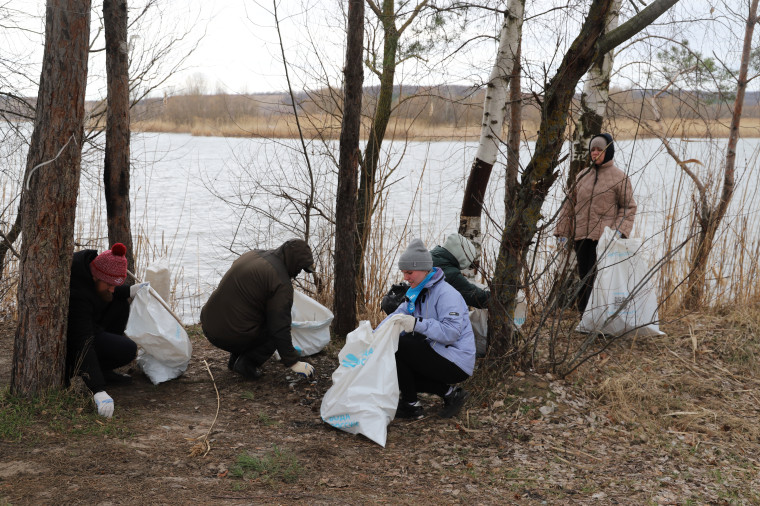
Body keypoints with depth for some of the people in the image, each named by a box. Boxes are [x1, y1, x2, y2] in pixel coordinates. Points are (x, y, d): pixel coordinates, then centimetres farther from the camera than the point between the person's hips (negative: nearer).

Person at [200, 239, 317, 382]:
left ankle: (236, 358, 23)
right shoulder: (282, 283, -15)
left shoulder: (252, 254, 11)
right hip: (231, 336, -8)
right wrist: (293, 362, -7)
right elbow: (280, 328, -16)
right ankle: (246, 363, -1)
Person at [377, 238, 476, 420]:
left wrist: (418, 324, -33)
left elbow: (451, 332, -28)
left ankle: (411, 405, -6)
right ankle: (449, 392, 5)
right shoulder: (416, 293, 13)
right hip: (439, 356, 10)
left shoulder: (446, 294, -17)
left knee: (396, 345, -18)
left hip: (456, 364, -10)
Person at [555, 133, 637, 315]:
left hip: (604, 237, -5)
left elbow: (629, 207, 0)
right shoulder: (582, 176, 14)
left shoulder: (619, 178, 0)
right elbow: (570, 204, 16)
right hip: (581, 236, 5)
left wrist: (619, 229, -14)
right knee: (584, 276, 7)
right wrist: (562, 231, 10)